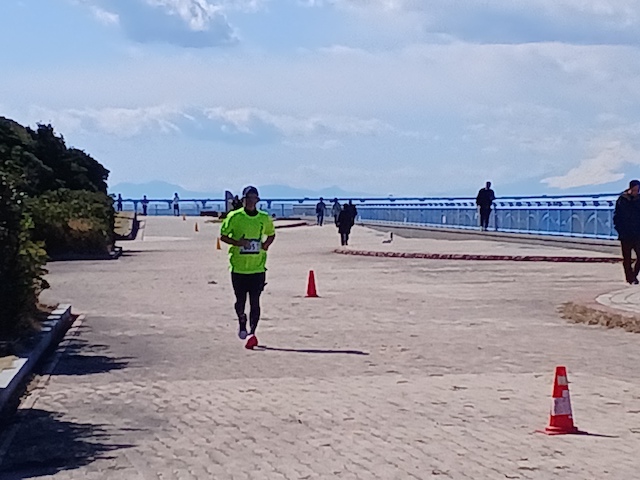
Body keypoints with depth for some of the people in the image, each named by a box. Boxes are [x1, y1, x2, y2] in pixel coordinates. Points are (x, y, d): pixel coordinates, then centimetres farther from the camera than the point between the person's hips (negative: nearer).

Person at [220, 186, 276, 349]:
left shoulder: (264, 218, 5)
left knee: (255, 301, -6)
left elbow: (271, 234, 22)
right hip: (238, 266, -1)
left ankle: (252, 333, -6)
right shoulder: (234, 217, -3)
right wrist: (237, 242, -15)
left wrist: (266, 244, 1)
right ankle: (242, 321, 36)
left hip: (258, 267, 1)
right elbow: (223, 236, 2)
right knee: (240, 300, 5)